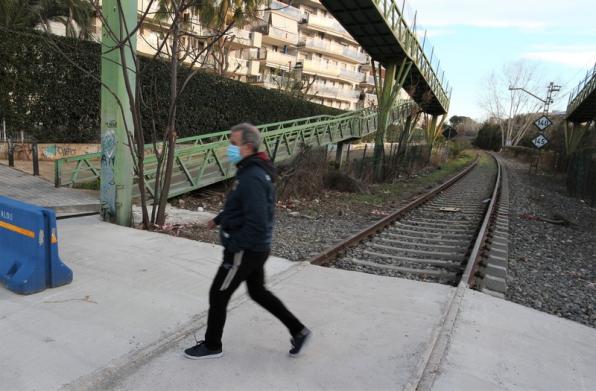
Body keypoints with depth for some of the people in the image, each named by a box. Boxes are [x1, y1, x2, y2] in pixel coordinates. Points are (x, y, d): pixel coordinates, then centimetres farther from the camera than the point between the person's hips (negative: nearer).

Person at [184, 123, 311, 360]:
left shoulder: (252, 178, -25)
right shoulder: (251, 170, 7)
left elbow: (257, 223, -30)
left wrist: (232, 245, -20)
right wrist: (219, 219, 20)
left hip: (245, 251, -10)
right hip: (256, 249, 10)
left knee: (218, 295, 8)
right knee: (258, 292, 23)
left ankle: (212, 346, 30)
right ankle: (298, 331, 30)